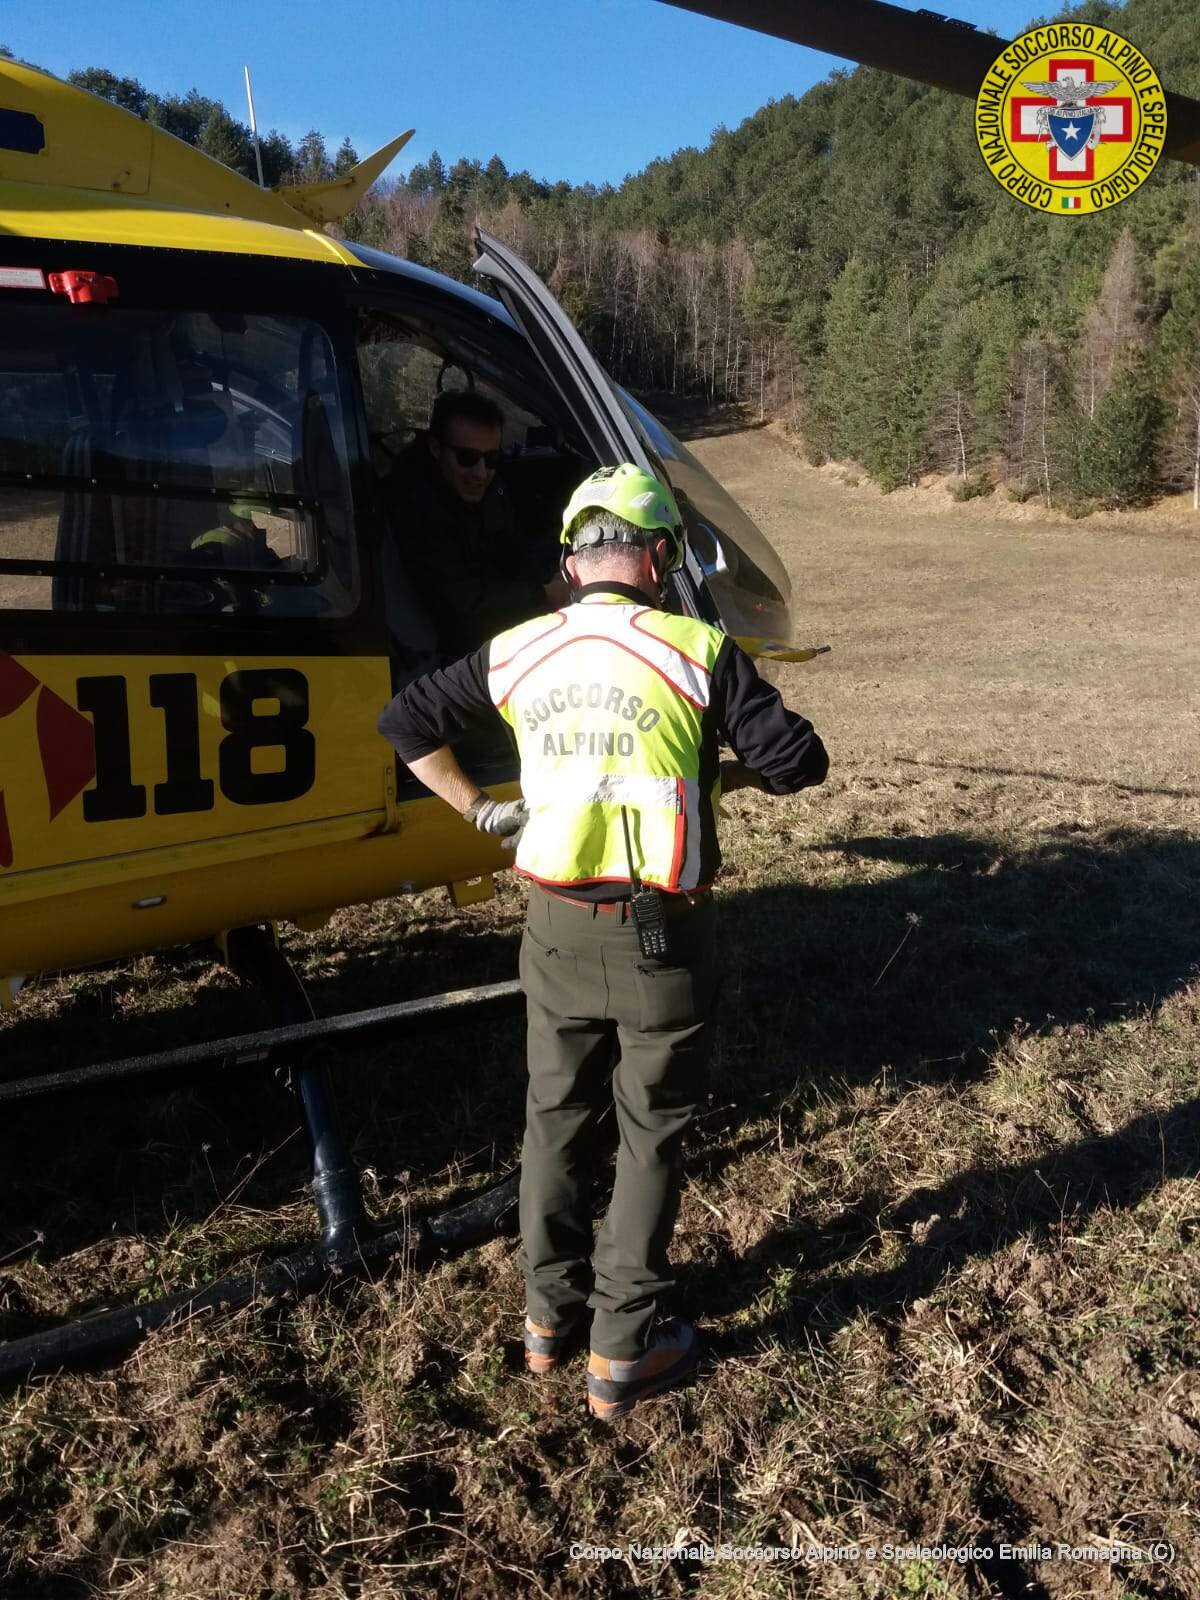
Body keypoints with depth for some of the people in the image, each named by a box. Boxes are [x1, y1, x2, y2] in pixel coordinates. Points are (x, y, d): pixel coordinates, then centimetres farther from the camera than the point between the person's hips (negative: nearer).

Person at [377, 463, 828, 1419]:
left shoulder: (517, 654, 2)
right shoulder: (698, 653, -11)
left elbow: (406, 722, 11)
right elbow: (798, 760, -11)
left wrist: (480, 809, 13)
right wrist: (726, 775, 8)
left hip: (558, 927, 4)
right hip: (661, 935, -3)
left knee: (555, 1116, 21)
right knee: (652, 1133, 13)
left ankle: (551, 1315, 35)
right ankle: (625, 1351, 22)